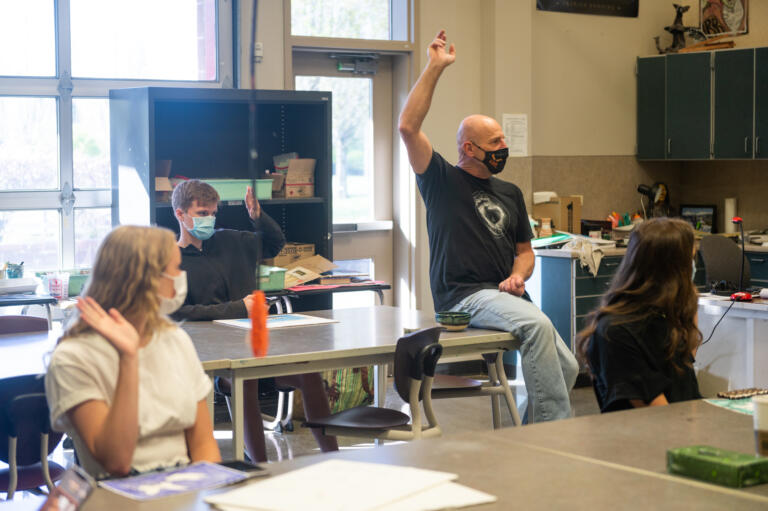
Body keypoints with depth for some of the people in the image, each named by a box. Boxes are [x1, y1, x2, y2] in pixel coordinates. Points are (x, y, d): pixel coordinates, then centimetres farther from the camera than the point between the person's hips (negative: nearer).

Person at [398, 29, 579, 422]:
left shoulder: (510, 194, 22)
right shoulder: (443, 181, 5)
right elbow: (408, 127, -8)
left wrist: (517, 275, 1)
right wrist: (435, 68, -7)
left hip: (506, 297, 6)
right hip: (463, 297, -6)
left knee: (567, 367, -12)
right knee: (538, 324, -32)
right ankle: (555, 430, -28)